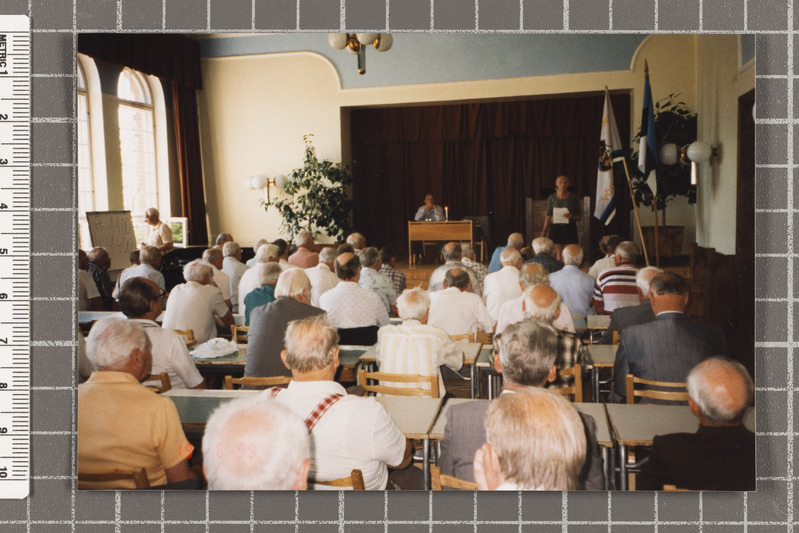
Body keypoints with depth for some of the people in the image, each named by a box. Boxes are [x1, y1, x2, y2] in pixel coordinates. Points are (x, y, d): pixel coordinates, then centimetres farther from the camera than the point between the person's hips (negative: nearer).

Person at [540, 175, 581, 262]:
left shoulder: (573, 197, 4)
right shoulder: (552, 198, 5)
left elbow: (580, 215, 7)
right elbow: (548, 216, 6)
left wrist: (572, 216, -14)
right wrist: (544, 232, -1)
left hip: (570, 228, 0)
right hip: (556, 227, 1)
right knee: (559, 252, -1)